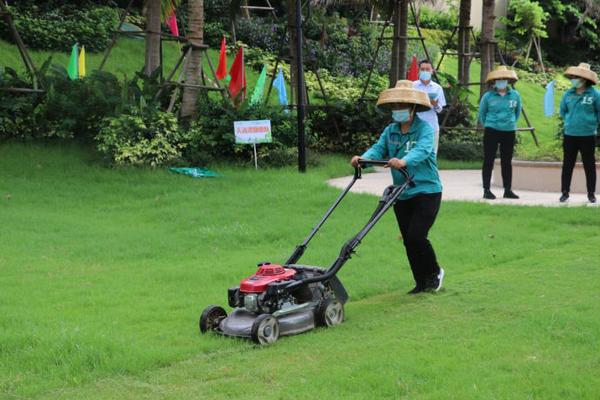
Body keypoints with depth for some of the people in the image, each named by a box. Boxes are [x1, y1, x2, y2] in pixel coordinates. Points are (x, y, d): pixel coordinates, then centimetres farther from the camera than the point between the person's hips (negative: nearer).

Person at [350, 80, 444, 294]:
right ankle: (422, 283, 21)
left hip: (426, 191, -6)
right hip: (401, 195, 6)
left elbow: (422, 150, -28)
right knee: (408, 240, 8)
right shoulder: (390, 131, 8)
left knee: (416, 236, -13)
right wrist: (363, 158, -29)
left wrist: (403, 161, -48)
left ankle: (434, 272, 12)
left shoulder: (424, 128, -9)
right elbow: (379, 149, -6)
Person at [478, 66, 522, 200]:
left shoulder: (515, 95, 2)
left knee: (507, 162, 8)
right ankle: (486, 190, 4)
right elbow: (482, 113, 9)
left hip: (509, 132, 3)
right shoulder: (488, 96, -5)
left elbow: (517, 111, 18)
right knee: (488, 161, -1)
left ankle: (508, 190, 15)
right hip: (491, 131, -2)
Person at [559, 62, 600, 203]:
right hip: (569, 135, 3)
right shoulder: (568, 94, 3)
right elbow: (563, 111, 19)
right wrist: (568, 121, 12)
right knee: (567, 165, 7)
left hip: (588, 135, -3)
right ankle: (565, 192, 15)